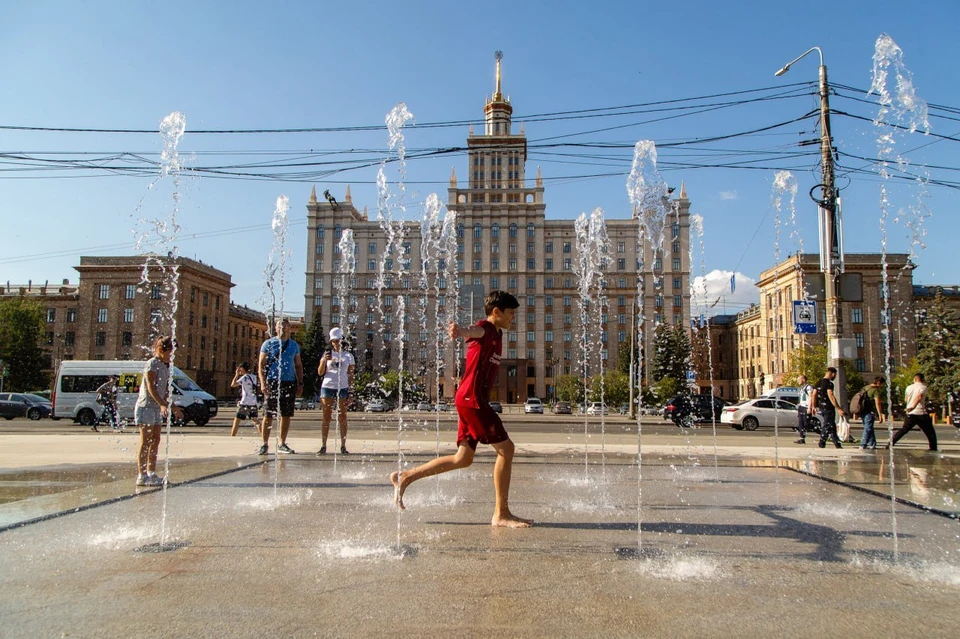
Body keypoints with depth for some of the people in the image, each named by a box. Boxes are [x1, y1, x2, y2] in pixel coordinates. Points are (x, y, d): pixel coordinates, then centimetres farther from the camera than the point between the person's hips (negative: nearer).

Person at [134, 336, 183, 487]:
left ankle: (151, 474, 15)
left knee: (155, 441, 9)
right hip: (146, 407, -9)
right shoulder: (152, 364, -11)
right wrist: (163, 404, -32)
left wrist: (173, 407, 22)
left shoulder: (165, 366, 15)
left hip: (157, 408, 9)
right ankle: (141, 476, -2)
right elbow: (151, 387, -21)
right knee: (145, 442, -6)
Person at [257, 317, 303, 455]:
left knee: (286, 415, 6)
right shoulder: (268, 344, 4)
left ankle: (282, 444, 16)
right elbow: (261, 364, 1)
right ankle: (265, 444, 5)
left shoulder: (294, 345, 13)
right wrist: (263, 382, -11)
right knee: (268, 415, -2)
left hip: (289, 383, 3)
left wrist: (300, 383, 8)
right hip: (272, 382, -3)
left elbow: (298, 365, 17)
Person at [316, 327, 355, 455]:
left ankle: (343, 446, 5)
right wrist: (324, 361, -16)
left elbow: (350, 375, 8)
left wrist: (351, 391, 1)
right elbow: (320, 373, 1)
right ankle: (323, 446, 4)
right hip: (327, 387, 0)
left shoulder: (348, 356, 7)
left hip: (342, 388, 0)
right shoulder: (327, 354, 6)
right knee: (326, 418, 2)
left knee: (342, 418, 1)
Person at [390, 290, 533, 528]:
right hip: (472, 398, -10)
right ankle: (501, 514, -1)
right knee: (505, 448, -8)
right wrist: (461, 330, -55)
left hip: (475, 400, 10)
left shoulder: (496, 334, 19)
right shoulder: (485, 328, -10)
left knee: (463, 459, 12)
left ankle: (405, 477, 19)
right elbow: (475, 331, -35)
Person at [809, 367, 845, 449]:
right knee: (827, 427, -1)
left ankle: (837, 444, 21)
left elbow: (813, 395, 13)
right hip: (828, 408, -8)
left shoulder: (818, 382, 11)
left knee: (832, 427, 16)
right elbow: (831, 396, -22)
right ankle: (821, 444, 0)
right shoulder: (829, 383, -14)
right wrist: (838, 409, -23)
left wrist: (814, 407, 21)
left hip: (820, 408, 8)